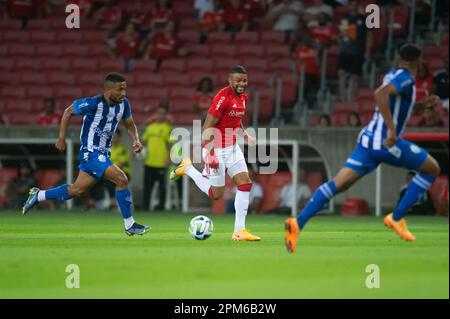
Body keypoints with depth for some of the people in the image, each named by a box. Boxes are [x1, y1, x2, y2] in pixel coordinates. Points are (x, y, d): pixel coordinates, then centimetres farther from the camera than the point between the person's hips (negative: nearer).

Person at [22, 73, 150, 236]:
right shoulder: (93, 104, -20)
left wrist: (136, 140, -4)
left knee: (77, 190, 16)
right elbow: (68, 112, -4)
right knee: (121, 179, -19)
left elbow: (129, 124, 15)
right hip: (90, 153, -8)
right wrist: (61, 137, -4)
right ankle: (130, 225, -11)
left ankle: (38, 196, 35)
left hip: (103, 153, 8)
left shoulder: (123, 103, -1)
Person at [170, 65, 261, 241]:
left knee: (245, 183, -4)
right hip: (217, 149, -8)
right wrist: (210, 153, -24)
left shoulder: (243, 97, 6)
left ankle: (239, 230, -1)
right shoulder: (223, 97, -21)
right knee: (216, 194, 2)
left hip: (232, 147, 8)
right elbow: (207, 127, -21)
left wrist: (245, 136, 5)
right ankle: (187, 168, 23)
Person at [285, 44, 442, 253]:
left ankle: (298, 222, -19)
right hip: (386, 142, -8)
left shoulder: (392, 75, 19)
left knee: (338, 184, -2)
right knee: (432, 169, 10)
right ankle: (396, 218, 7)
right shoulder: (406, 78, -9)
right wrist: (392, 129, -30)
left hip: (368, 140, 8)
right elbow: (380, 94, -27)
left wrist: (422, 104, 29)